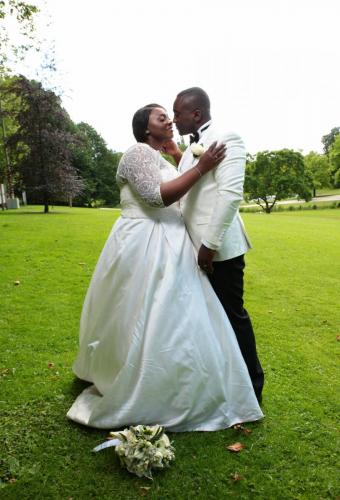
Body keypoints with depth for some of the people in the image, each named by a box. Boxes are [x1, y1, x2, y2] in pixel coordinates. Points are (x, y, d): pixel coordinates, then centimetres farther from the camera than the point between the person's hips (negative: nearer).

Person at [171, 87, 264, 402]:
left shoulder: (226, 139, -9)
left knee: (232, 314, 3)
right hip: (195, 246, 8)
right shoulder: (191, 148, 17)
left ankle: (251, 385, 21)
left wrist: (210, 243, -22)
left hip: (218, 248, -8)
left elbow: (231, 194, -20)